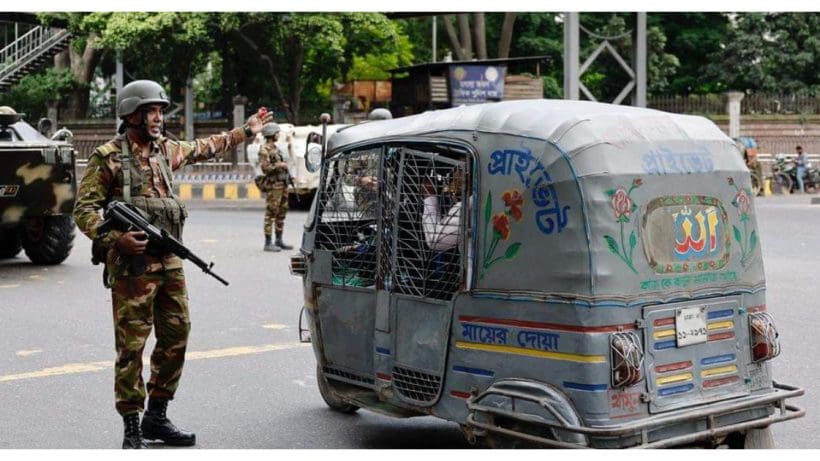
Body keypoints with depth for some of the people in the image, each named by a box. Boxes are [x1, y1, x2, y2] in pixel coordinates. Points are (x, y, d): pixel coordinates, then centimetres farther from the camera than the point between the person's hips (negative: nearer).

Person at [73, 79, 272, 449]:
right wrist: (115, 237, -23)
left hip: (169, 263, 7)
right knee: (131, 346, -4)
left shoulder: (166, 150, 14)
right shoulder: (108, 157, -6)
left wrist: (246, 131, 37)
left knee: (175, 339, 10)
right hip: (131, 265, -7)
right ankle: (132, 429, 5)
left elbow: (204, 148, 31)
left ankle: (157, 417, 23)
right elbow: (84, 209, -8)